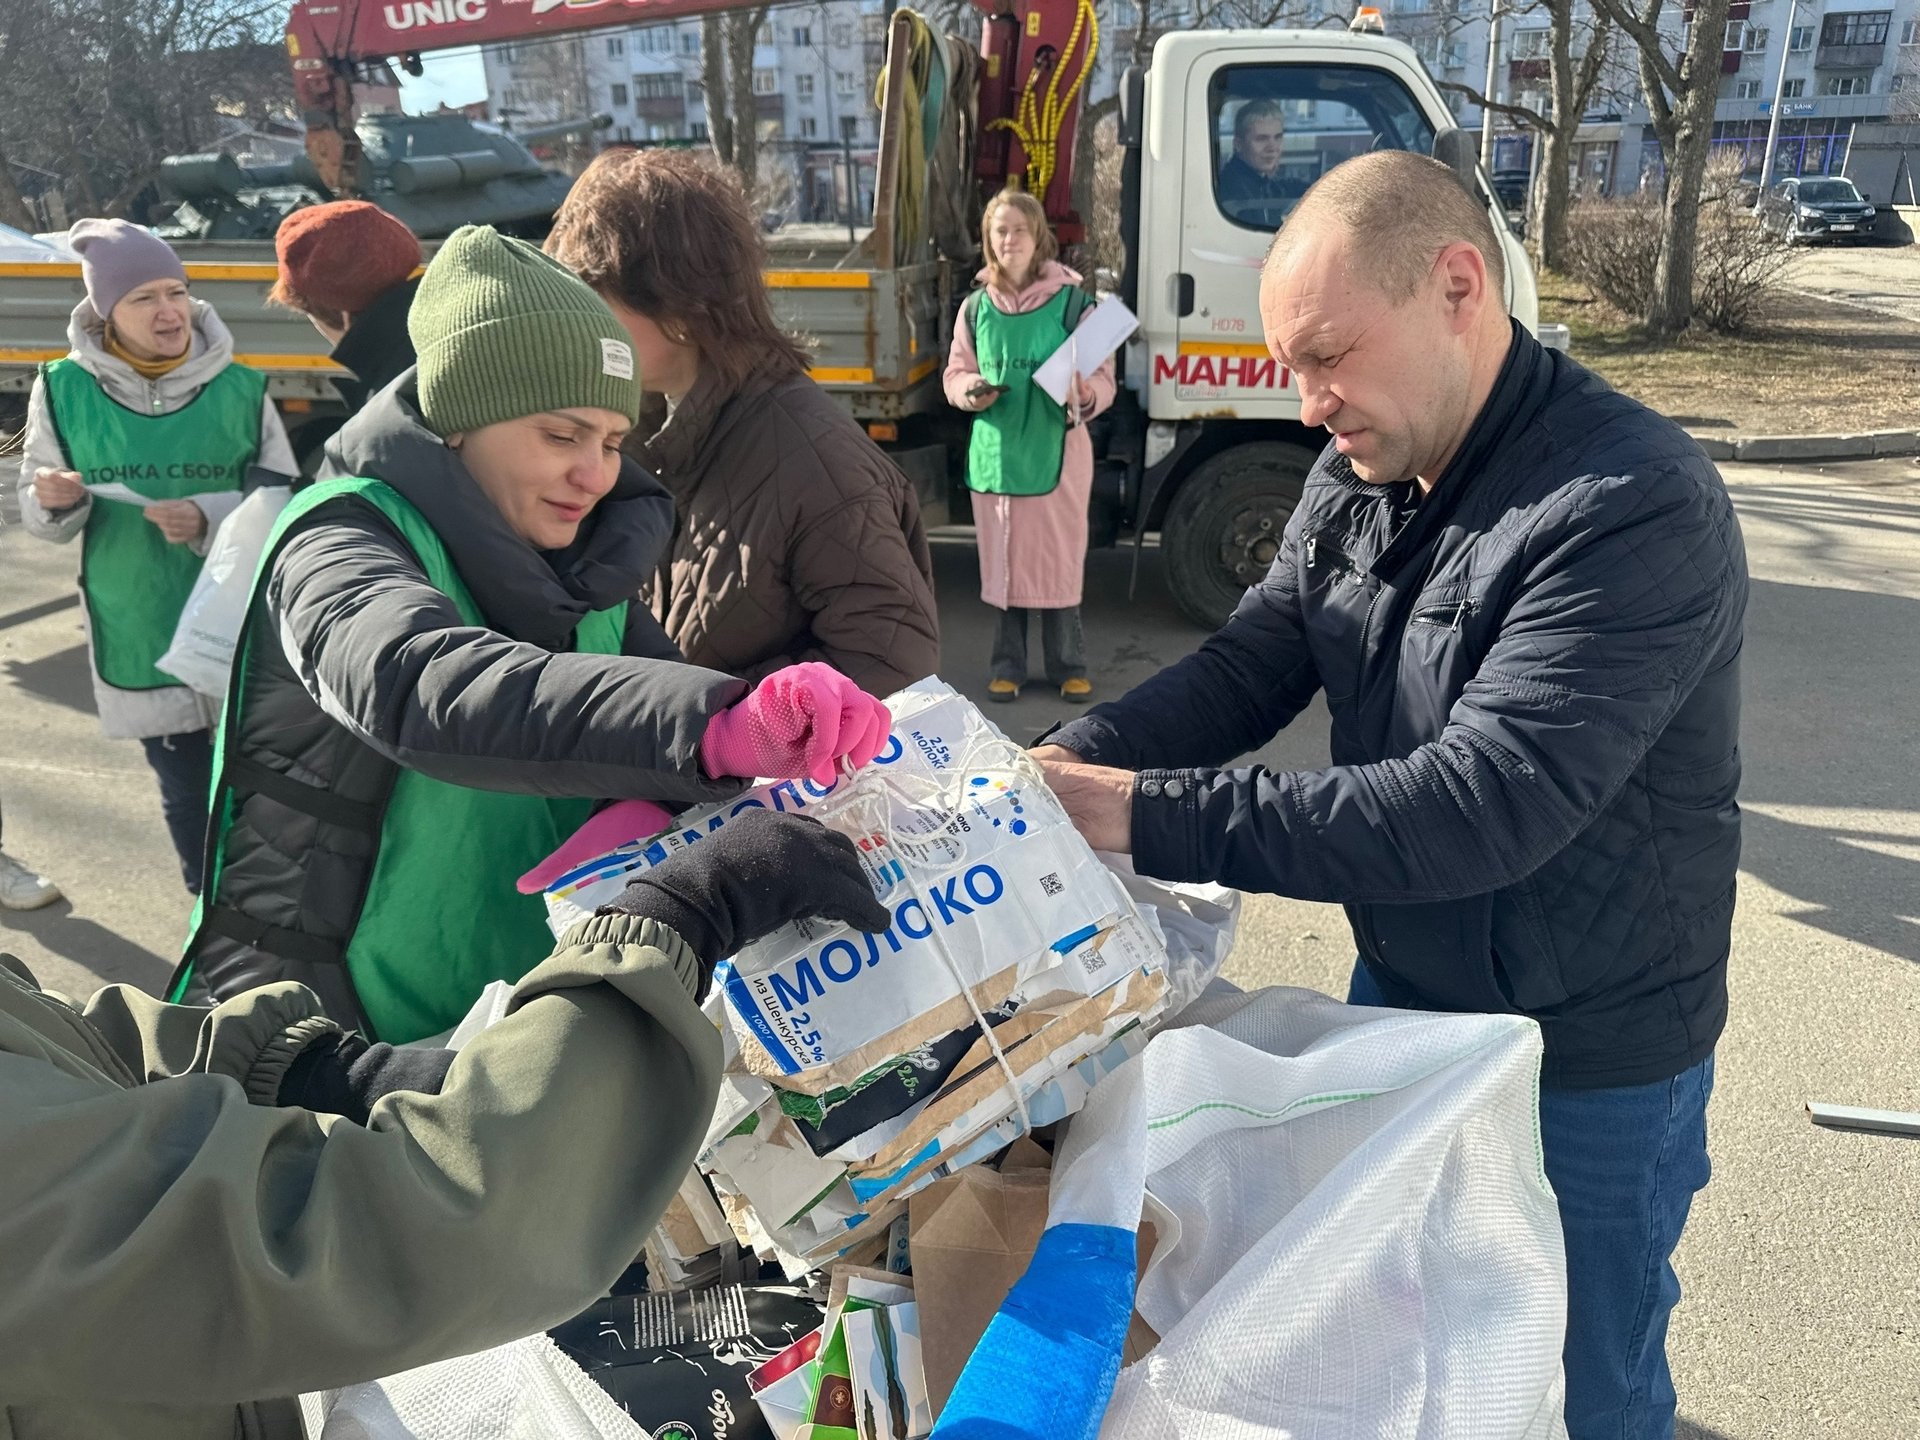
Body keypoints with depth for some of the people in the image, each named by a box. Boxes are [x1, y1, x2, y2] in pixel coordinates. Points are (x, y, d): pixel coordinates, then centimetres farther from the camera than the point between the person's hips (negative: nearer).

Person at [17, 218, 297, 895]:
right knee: (186, 793, 11)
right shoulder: (63, 390, -3)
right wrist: (52, 502, -17)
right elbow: (41, 517, 6)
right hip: (139, 640, 1)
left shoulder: (242, 389, -6)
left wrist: (210, 518, -21)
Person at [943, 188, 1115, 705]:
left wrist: (1082, 392, -24)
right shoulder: (976, 307, 7)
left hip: (1057, 452, -3)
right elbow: (955, 373, 15)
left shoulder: (1072, 301, -3)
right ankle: (1007, 666, 21)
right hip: (994, 452, 3)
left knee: (1058, 561, 2)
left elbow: (1104, 380, -2)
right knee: (1002, 563, 9)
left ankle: (1069, 667, 16)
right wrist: (970, 390, -8)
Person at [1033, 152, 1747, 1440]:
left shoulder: (1636, 507, -28)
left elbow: (1486, 804, -35)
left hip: (1587, 1068, -6)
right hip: (1400, 996, 7)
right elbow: (1248, 665, -3)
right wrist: (1073, 762, -21)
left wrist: (1148, 814, -37)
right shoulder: (1358, 477, -2)